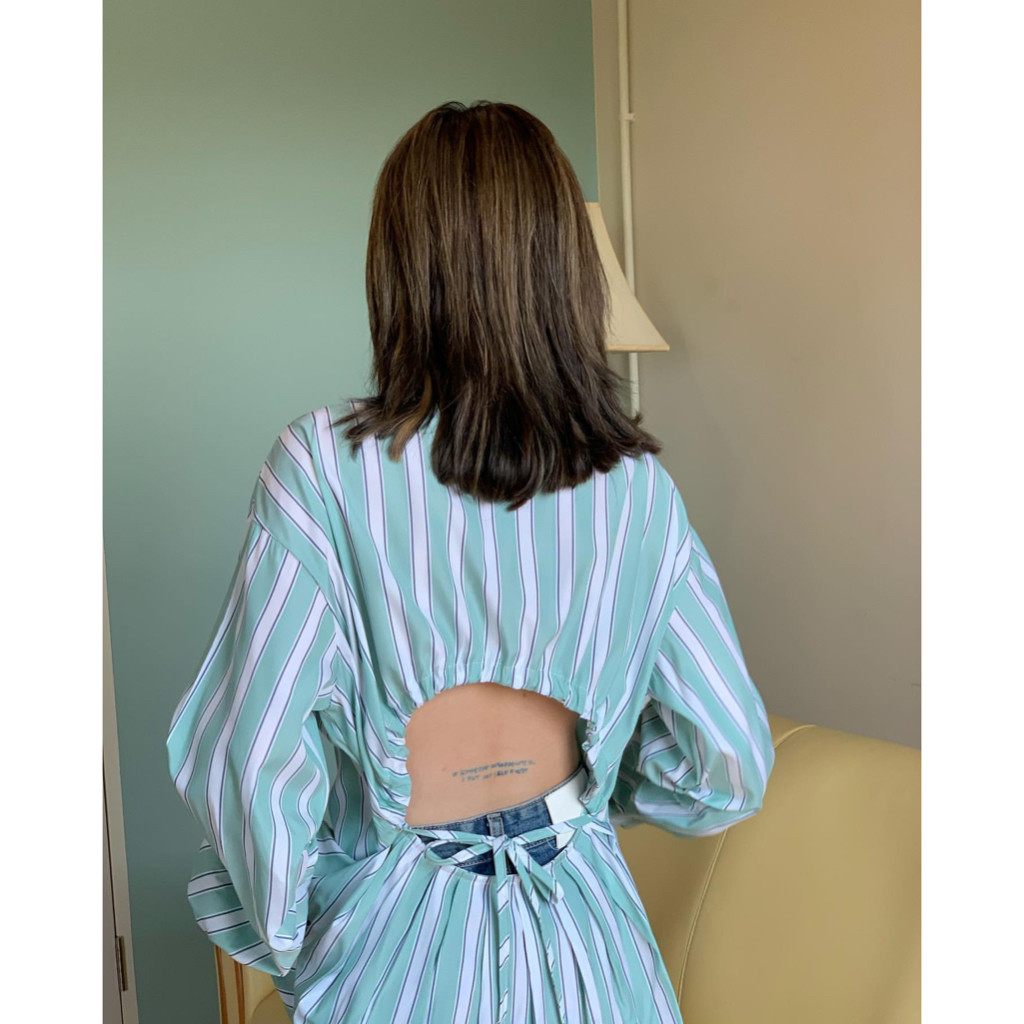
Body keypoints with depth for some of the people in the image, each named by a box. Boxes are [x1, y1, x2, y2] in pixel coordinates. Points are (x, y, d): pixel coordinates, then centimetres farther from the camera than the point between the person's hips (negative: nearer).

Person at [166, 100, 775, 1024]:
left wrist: (285, 944, 1)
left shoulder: (326, 466, -19)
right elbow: (730, 770, -7)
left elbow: (253, 761, -17)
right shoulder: (640, 488, -11)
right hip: (587, 944, 3)